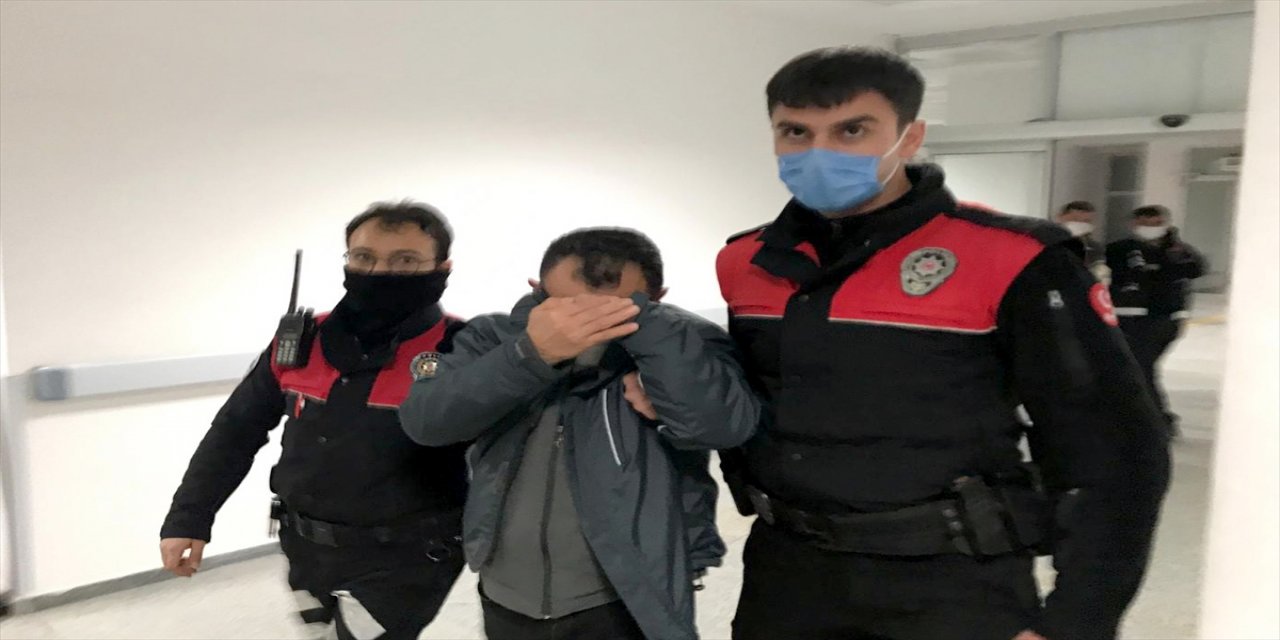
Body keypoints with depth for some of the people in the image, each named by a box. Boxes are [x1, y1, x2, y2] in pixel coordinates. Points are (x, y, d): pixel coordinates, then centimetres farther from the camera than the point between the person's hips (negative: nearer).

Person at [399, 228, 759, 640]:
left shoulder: (685, 349, -11)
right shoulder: (493, 339, -5)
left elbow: (723, 424, -29)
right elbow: (425, 421, -20)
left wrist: (640, 322, -31)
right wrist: (530, 353, -33)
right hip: (505, 603, 3)